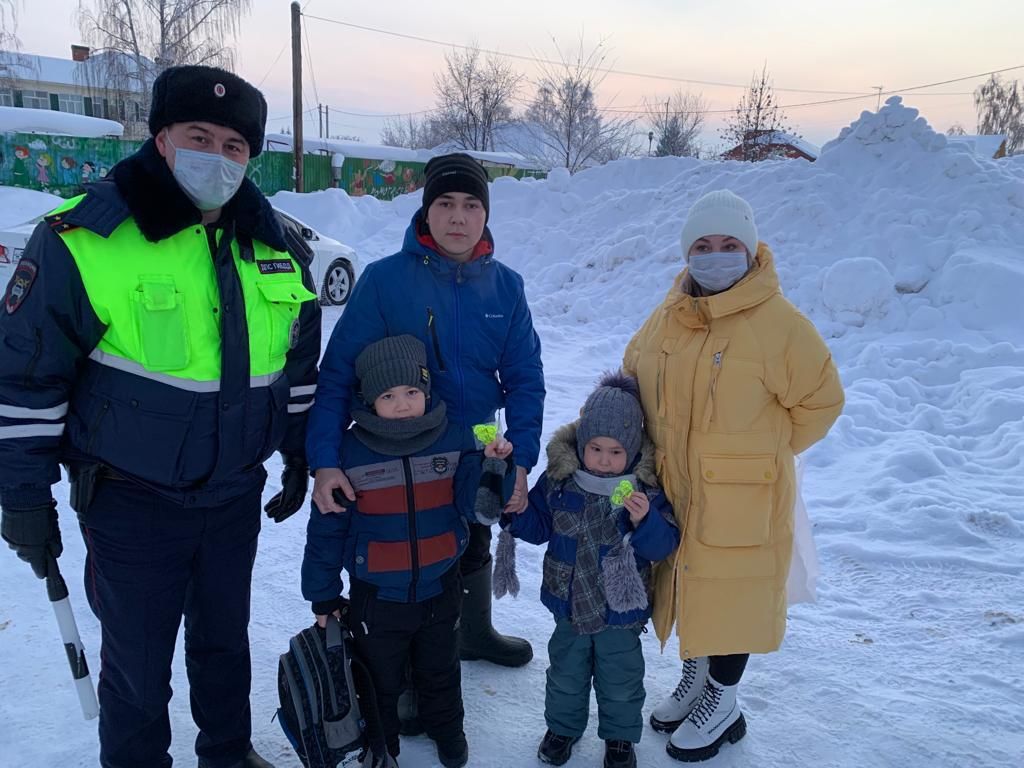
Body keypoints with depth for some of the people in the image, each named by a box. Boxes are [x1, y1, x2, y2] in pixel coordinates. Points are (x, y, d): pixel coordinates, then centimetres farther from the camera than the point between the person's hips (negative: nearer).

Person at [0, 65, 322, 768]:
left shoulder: (278, 249, 1)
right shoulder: (83, 238, -16)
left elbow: (299, 365, 11)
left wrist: (299, 458, 13)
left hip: (237, 494, 5)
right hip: (131, 502, -4)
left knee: (225, 638, 22)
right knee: (137, 669, 9)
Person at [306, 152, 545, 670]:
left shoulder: (505, 286, -6)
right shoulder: (384, 279, -18)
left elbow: (524, 376, -5)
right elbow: (338, 373, -19)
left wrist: (521, 460, -14)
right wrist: (324, 460, -29)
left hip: (477, 454, 5)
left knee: (473, 548, 26)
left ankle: (474, 633, 54)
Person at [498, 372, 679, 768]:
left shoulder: (647, 488, -16)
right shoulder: (559, 478, -11)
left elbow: (664, 544, -16)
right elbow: (538, 526, -1)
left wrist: (644, 520, -35)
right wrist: (511, 511, -19)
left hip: (621, 606, -1)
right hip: (569, 601, 2)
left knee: (620, 677, 17)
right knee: (566, 672, 21)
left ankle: (619, 736, 42)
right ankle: (563, 725, 46)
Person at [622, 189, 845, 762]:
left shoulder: (779, 322, -14)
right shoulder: (665, 319, 4)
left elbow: (821, 401, -6)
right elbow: (628, 383, 17)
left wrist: (762, 453, -2)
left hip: (741, 503, -5)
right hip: (672, 491, 6)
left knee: (729, 594, 7)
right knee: (687, 584, 20)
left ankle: (723, 703, 32)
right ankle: (695, 677, 45)